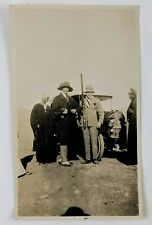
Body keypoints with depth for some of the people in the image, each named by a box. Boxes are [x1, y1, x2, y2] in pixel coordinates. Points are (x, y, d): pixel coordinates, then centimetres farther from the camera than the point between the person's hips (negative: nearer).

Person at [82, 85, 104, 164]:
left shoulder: (96, 101, 7)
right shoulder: (83, 101, 14)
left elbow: (101, 112, 6)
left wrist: (100, 122, -5)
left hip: (93, 124, -2)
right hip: (85, 124, 2)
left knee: (94, 141, -4)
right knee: (86, 142, 1)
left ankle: (95, 158, 2)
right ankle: (88, 158, 6)